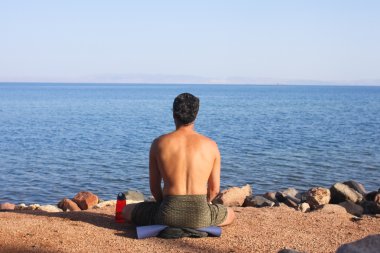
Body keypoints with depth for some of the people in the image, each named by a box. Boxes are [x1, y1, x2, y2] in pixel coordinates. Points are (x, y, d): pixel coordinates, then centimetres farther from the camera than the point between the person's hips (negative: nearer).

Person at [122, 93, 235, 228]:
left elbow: (154, 188, 9)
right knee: (231, 214, 33)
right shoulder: (211, 145, 3)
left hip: (168, 215, 1)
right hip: (200, 216, 0)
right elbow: (214, 189, 9)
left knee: (126, 211, 28)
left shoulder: (158, 143, 2)